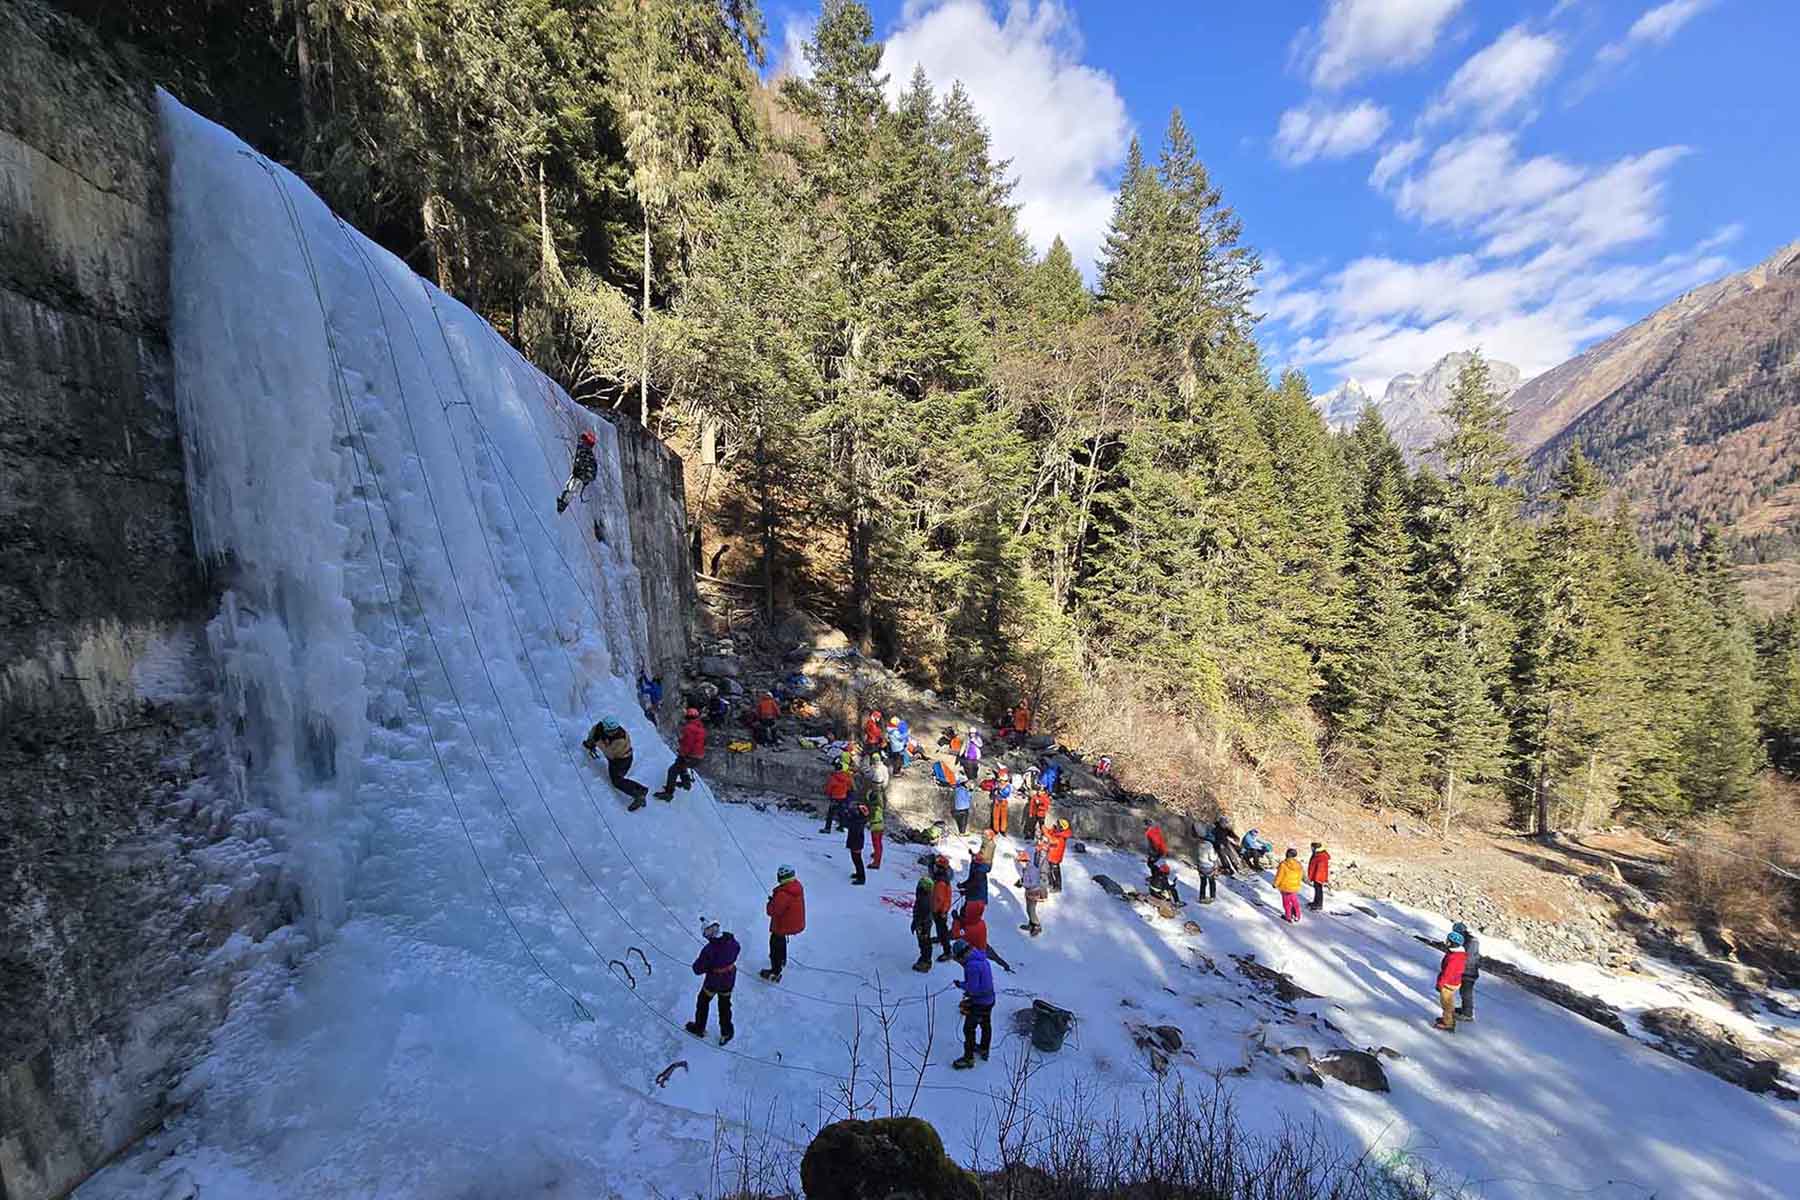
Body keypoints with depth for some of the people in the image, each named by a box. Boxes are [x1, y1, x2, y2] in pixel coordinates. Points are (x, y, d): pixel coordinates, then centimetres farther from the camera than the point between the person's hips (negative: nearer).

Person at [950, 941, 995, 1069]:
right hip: (989, 999, 9)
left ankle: (968, 1058, 19)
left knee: (969, 1030, 7)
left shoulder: (972, 966, -31)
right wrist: (969, 990, 11)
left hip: (978, 1003, -9)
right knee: (986, 1025, 26)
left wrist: (961, 984, -12)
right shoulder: (982, 958, -2)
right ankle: (984, 1049, 46)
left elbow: (973, 989, -28)